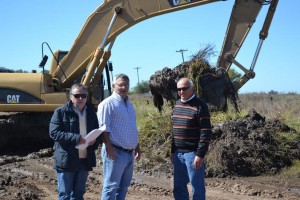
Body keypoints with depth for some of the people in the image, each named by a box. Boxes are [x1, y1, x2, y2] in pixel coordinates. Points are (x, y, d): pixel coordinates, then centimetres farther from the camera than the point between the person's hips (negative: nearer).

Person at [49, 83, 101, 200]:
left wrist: (95, 140, -5)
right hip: (66, 161, -5)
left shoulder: (91, 112, 12)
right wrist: (76, 138, -23)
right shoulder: (61, 112, -4)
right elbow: (54, 132, -13)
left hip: (85, 160, 5)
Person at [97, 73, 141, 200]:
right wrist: (109, 147, -23)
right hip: (116, 152, -8)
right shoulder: (108, 103, -9)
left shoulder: (129, 105, 17)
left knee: (123, 186, 14)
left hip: (129, 153, 8)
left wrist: (137, 147, 21)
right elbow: (104, 128, -17)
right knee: (111, 186, -5)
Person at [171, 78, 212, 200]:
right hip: (178, 153, 7)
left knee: (197, 188, 1)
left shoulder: (200, 106, -11)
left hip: (193, 153, -7)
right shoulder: (177, 105, 12)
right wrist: (173, 151, 17)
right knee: (179, 187, 13)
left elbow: (206, 133, -14)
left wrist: (200, 155, -18)